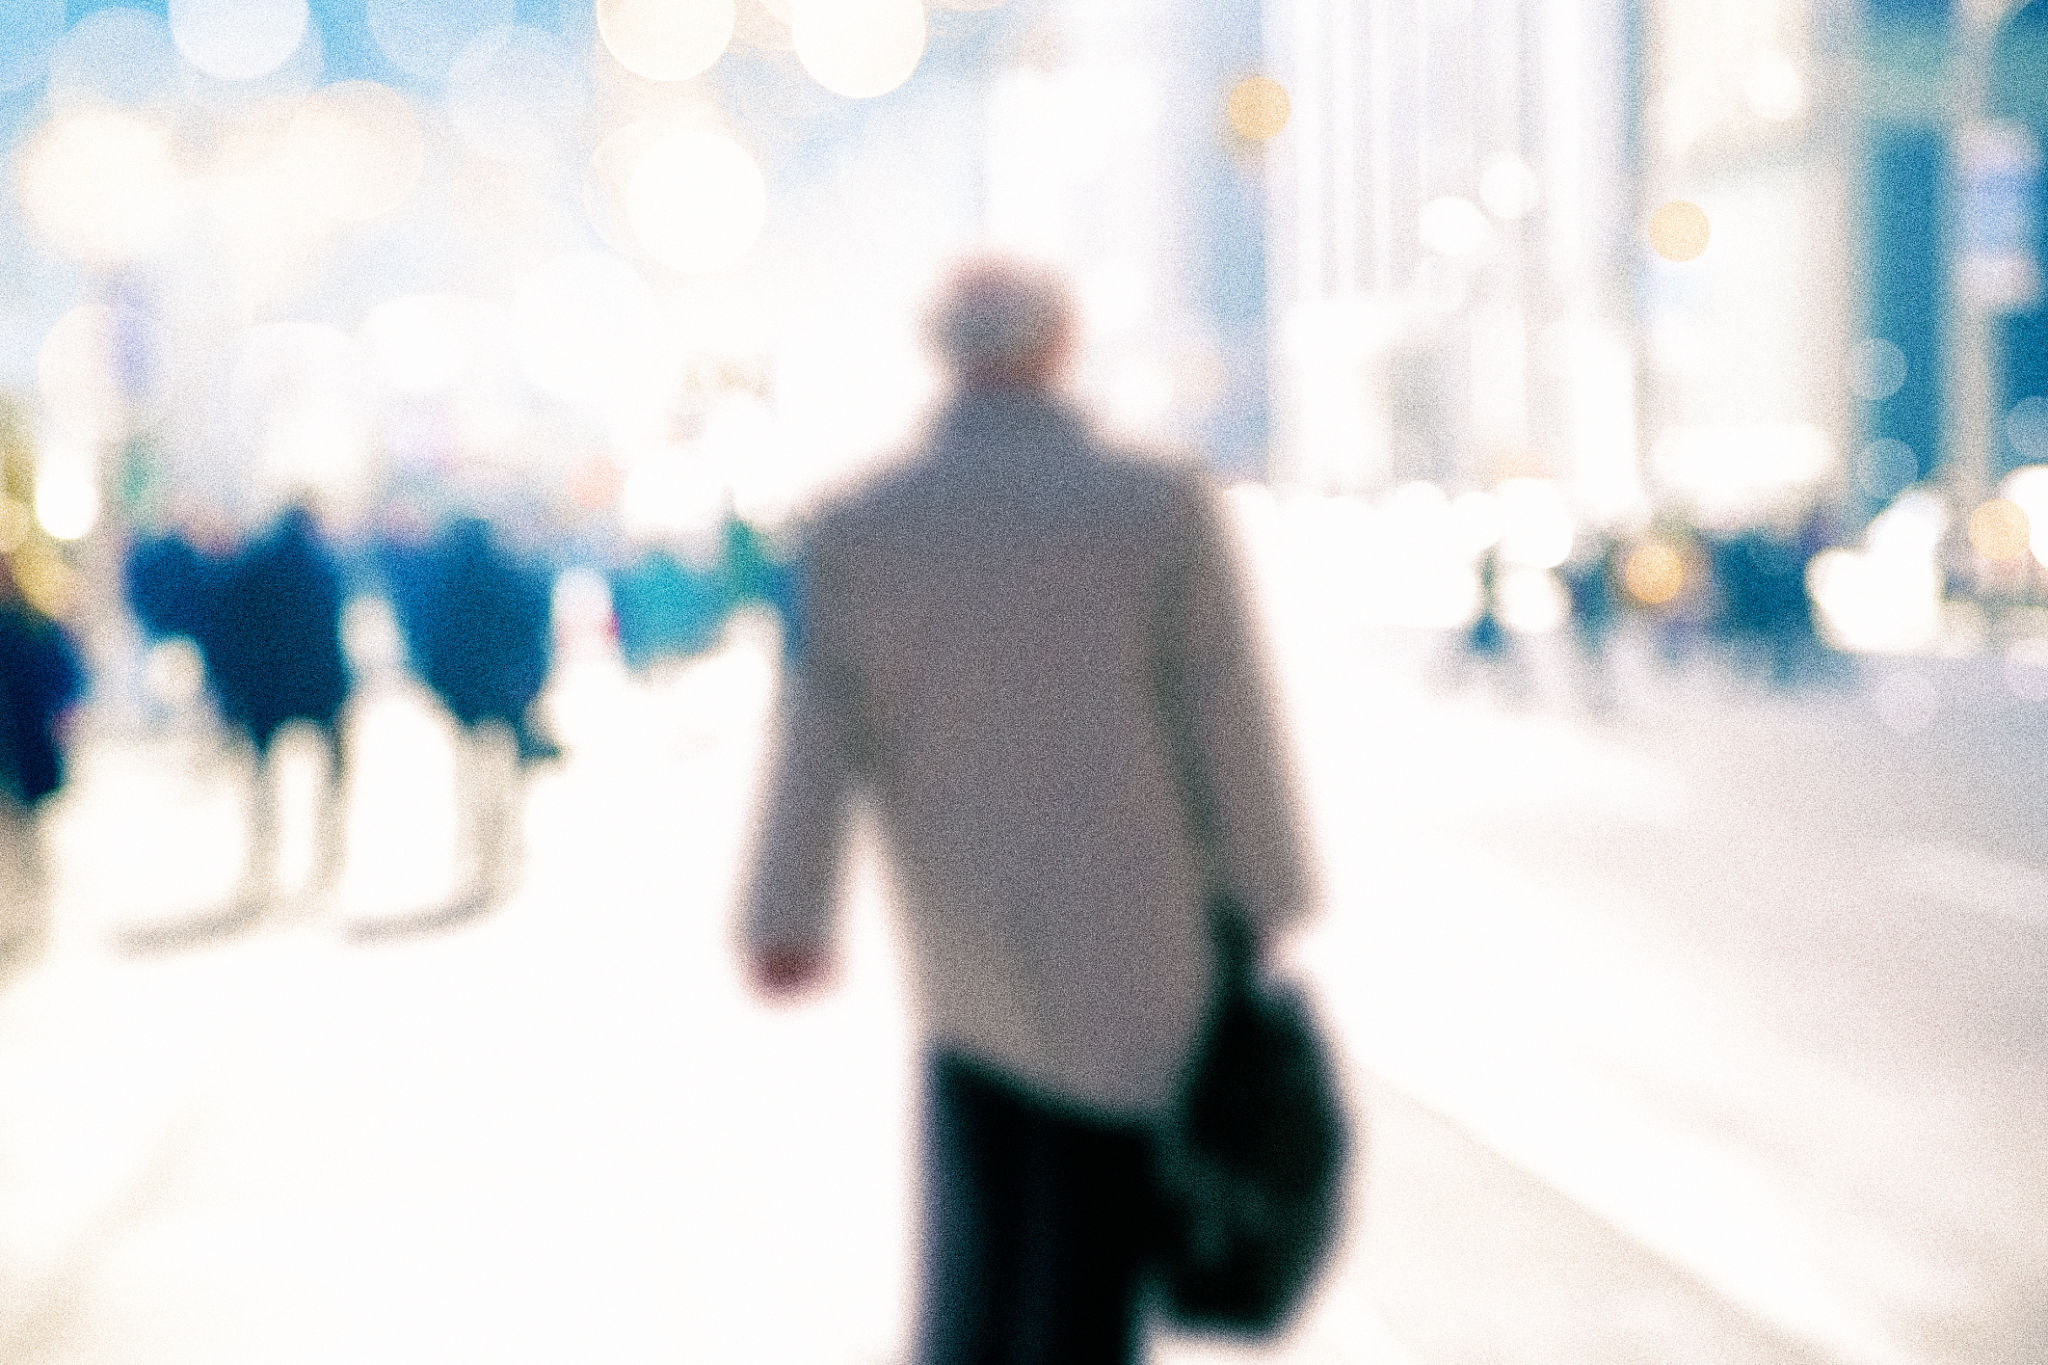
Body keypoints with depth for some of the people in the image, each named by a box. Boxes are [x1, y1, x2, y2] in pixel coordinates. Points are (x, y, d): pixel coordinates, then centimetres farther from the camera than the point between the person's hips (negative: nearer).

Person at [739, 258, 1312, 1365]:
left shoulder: (851, 531, -3)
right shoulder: (1166, 507, -9)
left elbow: (815, 737, -2)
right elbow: (1229, 726, -6)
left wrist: (785, 920, 9)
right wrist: (1262, 903, 6)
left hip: (961, 966, 3)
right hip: (1127, 948, -3)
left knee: (972, 1263, 17)